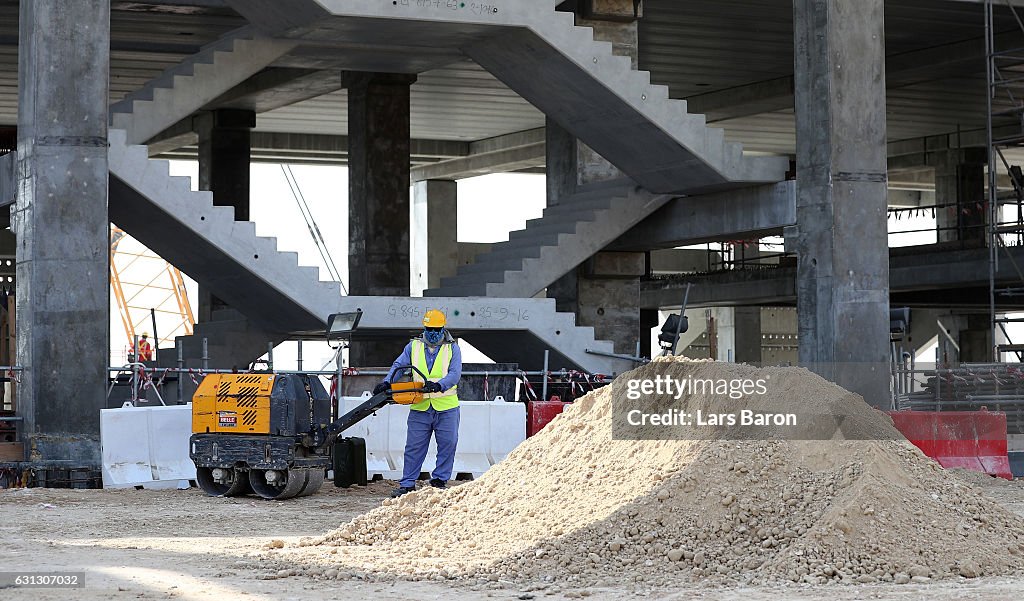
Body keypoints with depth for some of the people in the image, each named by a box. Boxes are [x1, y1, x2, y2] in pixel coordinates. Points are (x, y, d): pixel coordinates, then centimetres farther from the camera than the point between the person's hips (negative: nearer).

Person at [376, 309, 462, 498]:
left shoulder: (452, 348, 3)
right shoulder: (414, 346, 10)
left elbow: (455, 374, -9)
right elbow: (398, 366, 6)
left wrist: (439, 385, -27)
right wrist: (387, 382, -12)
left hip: (446, 407, -1)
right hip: (420, 407, 1)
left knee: (447, 445, 1)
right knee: (414, 447, 1)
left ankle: (439, 481, 13)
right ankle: (407, 484, 6)